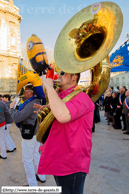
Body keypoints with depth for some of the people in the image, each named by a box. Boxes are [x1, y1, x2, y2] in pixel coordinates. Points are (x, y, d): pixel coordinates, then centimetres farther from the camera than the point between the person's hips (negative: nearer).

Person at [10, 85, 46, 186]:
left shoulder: (31, 104, -25)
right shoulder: (37, 102, 6)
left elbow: (17, 118, -27)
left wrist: (12, 108, -10)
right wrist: (16, 108, 10)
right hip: (37, 133, 10)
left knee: (27, 160, 5)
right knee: (36, 155, 23)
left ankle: (33, 185, 18)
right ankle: (41, 177, 38)